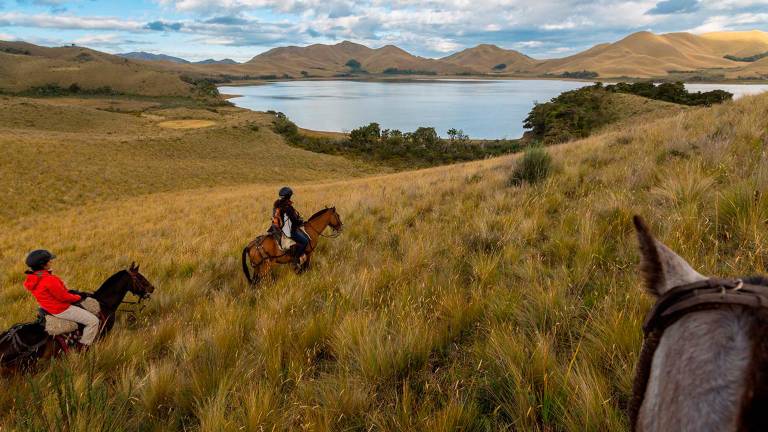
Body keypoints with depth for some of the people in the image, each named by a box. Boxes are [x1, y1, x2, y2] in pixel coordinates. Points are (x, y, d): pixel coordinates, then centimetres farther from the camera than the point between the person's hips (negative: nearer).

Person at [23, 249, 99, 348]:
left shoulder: (31, 278, -1)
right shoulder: (50, 280, -31)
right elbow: (64, 297, -23)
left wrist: (70, 292, 10)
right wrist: (78, 297, -6)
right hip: (61, 310, -11)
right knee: (93, 321, -8)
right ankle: (84, 347, 1)